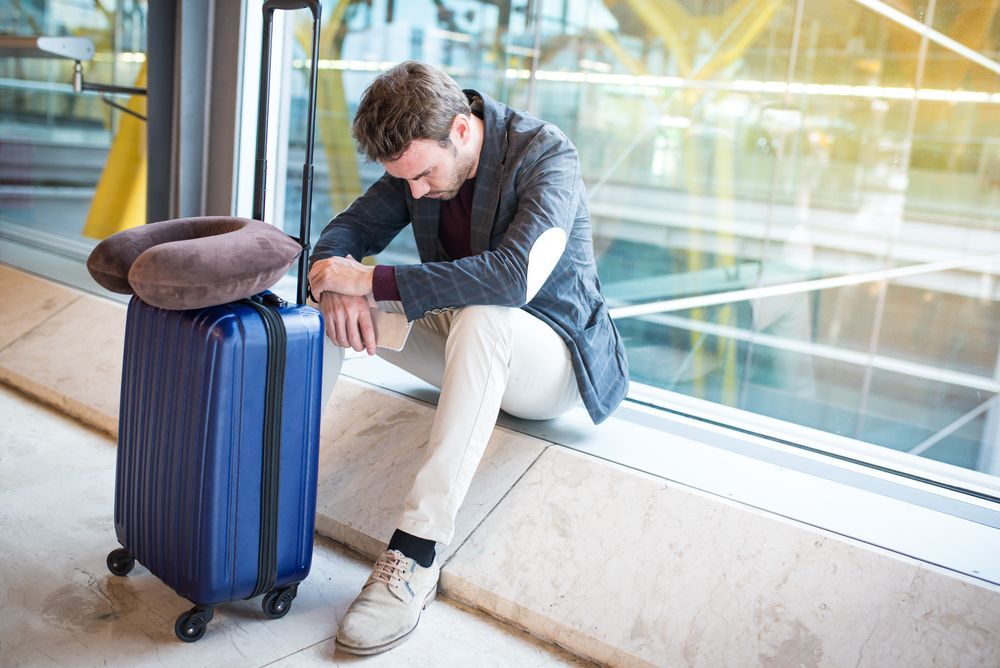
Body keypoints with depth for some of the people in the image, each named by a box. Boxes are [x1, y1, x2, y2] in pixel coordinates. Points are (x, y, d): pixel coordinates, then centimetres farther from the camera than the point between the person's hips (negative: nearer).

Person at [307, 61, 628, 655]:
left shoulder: (546, 155, -22)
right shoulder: (420, 158, -3)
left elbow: (516, 276, -37)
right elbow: (345, 230, 0)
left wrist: (373, 282, -36)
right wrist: (340, 282, -25)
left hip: (553, 360, -6)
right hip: (462, 339, 6)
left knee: (482, 317, -39)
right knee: (333, 301, -11)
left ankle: (418, 554, -37)